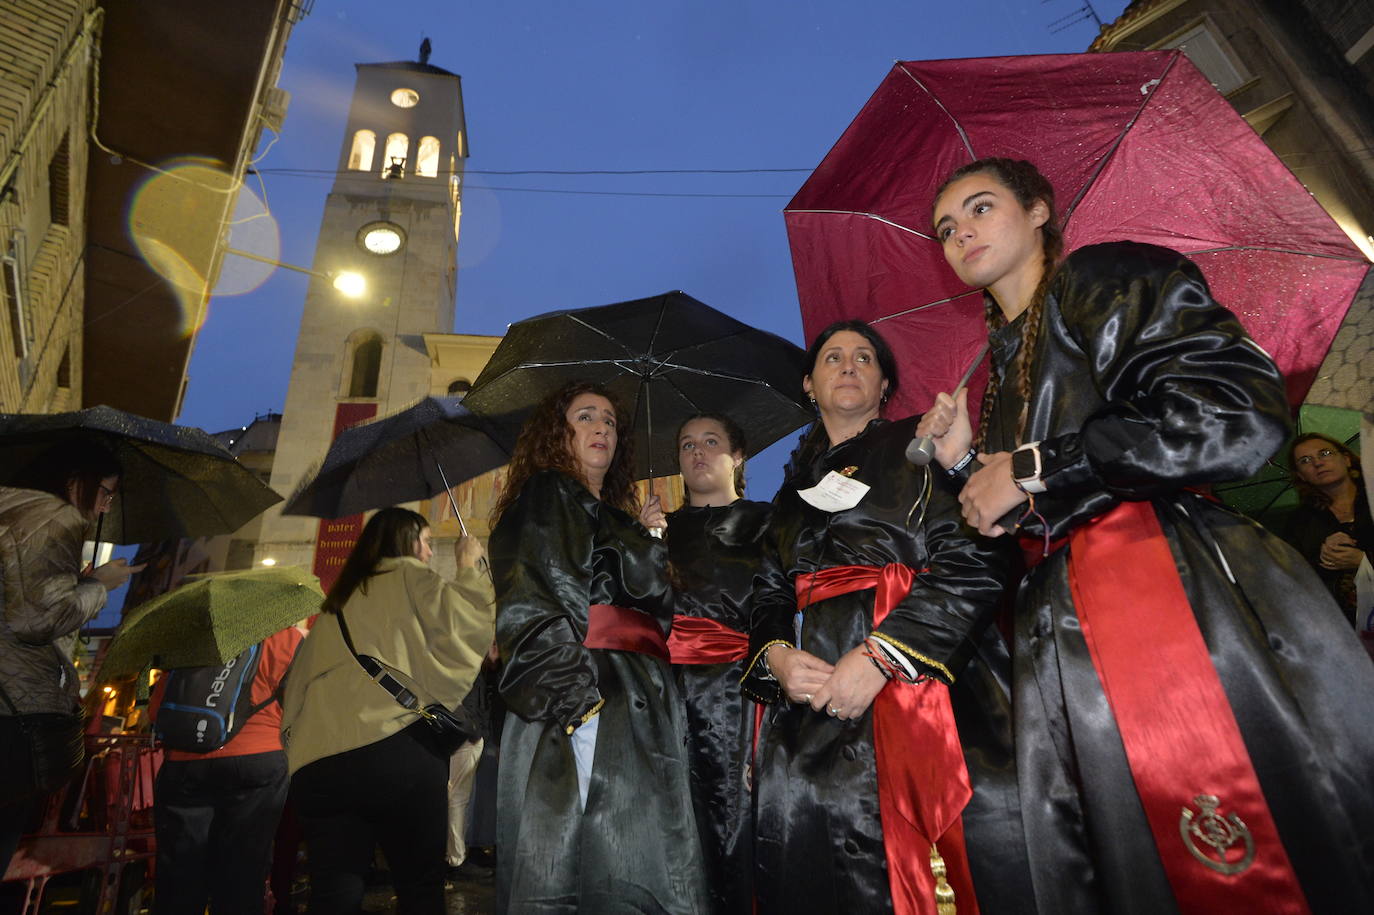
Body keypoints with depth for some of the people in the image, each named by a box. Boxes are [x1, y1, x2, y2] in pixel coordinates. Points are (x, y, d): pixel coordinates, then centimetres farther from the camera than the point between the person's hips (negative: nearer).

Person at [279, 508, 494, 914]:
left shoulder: (336, 603, 26)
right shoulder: (408, 576, 6)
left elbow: (298, 683, 25)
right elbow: (466, 622, -7)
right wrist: (470, 568, 6)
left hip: (316, 764, 6)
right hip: (396, 748, -6)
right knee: (420, 882, 7)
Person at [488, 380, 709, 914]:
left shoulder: (618, 518, 28)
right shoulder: (545, 496, 3)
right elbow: (538, 610, -10)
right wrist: (577, 696, -19)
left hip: (636, 706, 8)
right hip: (583, 695, -8)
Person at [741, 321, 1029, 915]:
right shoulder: (793, 490, 23)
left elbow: (975, 559, -4)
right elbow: (770, 595, 18)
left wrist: (880, 654, -15)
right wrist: (777, 656, -6)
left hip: (926, 664, -2)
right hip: (816, 691, 3)